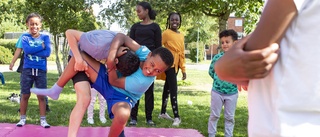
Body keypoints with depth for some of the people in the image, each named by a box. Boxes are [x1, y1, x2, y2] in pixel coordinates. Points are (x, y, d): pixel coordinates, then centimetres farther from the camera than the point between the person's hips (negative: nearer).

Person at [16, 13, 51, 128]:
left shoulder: (45, 37, 3)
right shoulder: (25, 37, 2)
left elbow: (47, 52, -11)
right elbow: (27, 50, -17)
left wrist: (32, 51, -14)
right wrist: (41, 46, -12)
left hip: (41, 70, 0)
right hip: (27, 70, 0)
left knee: (41, 96, 4)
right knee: (25, 95, 7)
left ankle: (43, 120, 10)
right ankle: (22, 119, 18)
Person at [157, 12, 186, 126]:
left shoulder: (181, 36, 11)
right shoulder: (166, 33, -10)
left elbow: (182, 53, 14)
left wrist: (183, 69, 13)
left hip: (176, 64, 7)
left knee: (168, 88, 15)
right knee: (173, 89, -11)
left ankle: (163, 112, 26)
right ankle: (177, 117, -10)